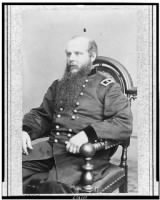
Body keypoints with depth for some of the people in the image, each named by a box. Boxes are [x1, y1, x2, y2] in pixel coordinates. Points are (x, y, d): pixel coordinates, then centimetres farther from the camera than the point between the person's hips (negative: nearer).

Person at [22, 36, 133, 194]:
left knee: (56, 185, -34)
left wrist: (88, 133, -20)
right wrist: (25, 130, 2)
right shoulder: (58, 85, 23)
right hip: (51, 145, 5)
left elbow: (125, 123, -6)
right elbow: (41, 115, 25)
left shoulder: (107, 87, 5)